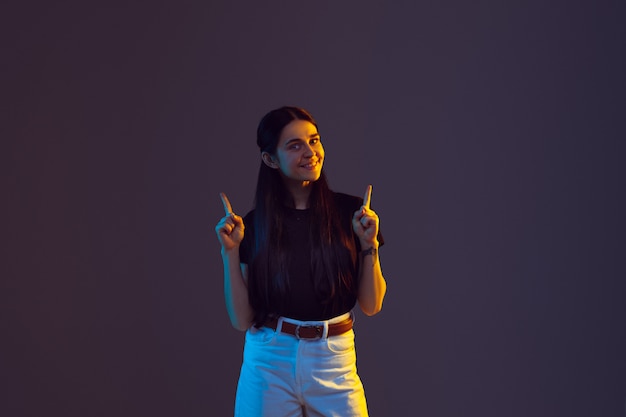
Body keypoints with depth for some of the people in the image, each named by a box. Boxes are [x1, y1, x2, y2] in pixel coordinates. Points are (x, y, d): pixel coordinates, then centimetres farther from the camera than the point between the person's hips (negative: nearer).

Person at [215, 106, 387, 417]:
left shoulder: (349, 212, -2)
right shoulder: (254, 225, -1)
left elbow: (371, 306, 0)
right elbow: (242, 319, -2)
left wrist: (369, 245, -13)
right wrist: (230, 252, -10)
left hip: (334, 365, 0)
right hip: (268, 363, 0)